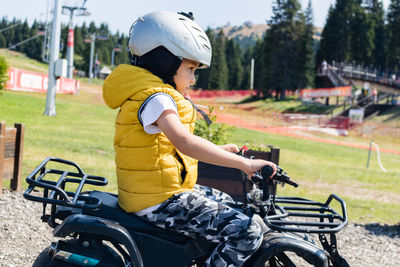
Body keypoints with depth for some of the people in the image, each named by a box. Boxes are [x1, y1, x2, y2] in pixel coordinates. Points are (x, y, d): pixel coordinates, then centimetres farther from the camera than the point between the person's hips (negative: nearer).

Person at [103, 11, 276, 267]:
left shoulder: (151, 95, 15)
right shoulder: (156, 98, -18)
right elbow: (185, 143, -34)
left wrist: (221, 150, 17)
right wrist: (244, 163, -34)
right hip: (160, 203, -11)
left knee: (225, 203, 30)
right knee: (246, 231, -18)